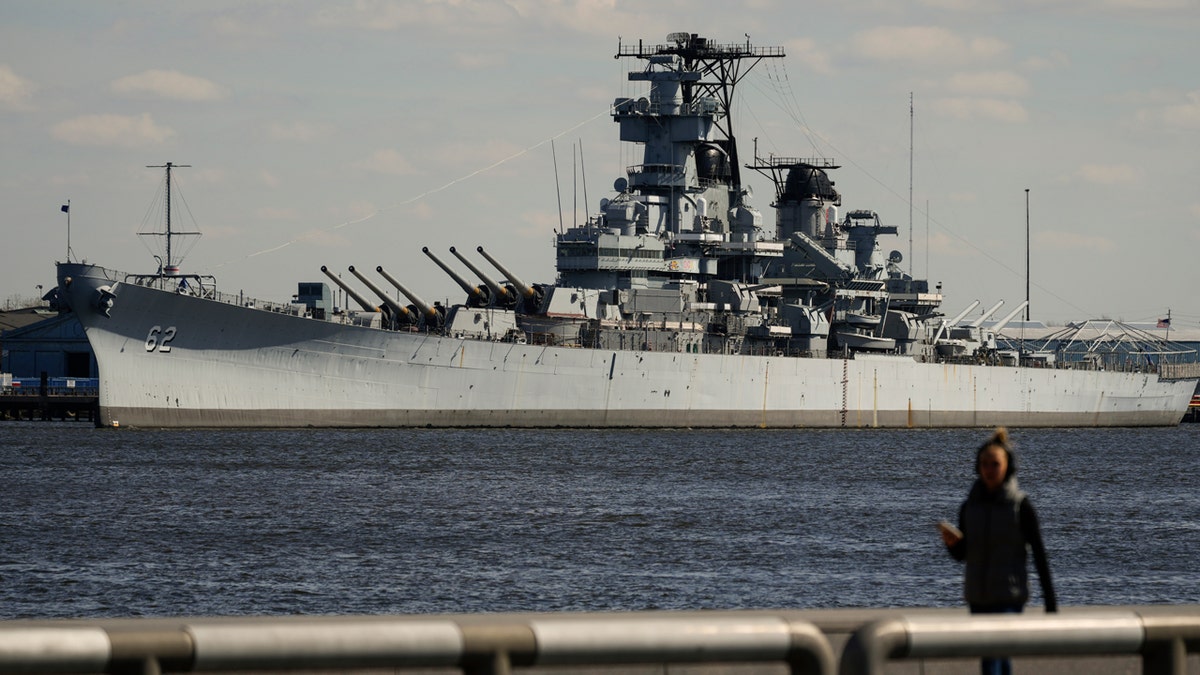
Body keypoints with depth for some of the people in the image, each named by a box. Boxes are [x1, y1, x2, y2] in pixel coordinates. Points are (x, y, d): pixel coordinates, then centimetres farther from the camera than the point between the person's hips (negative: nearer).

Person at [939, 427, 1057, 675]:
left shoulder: (1021, 507, -9)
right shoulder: (970, 506, 4)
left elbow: (1040, 555, -6)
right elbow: (961, 554, 10)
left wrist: (1051, 604, -7)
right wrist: (951, 541, -14)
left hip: (1009, 597, -5)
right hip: (978, 597, 5)